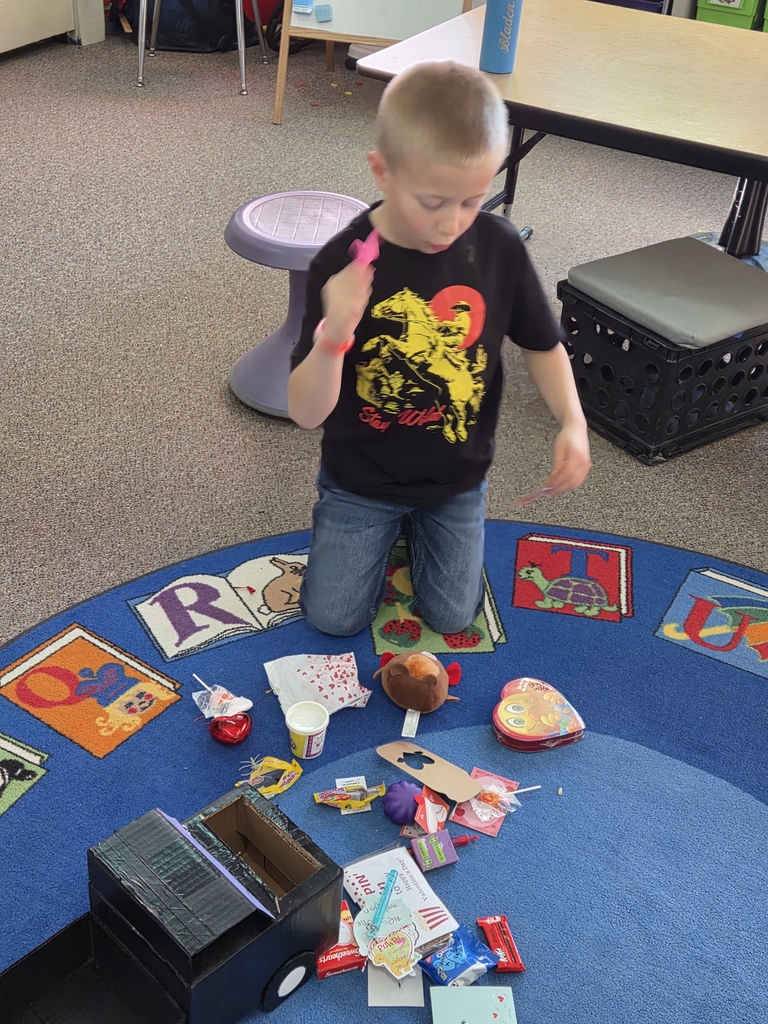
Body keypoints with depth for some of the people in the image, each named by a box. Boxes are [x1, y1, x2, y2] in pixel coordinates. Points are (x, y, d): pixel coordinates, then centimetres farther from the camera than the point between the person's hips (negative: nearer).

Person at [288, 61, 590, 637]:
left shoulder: (498, 248, -16)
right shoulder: (342, 263, -23)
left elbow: (541, 345, 0)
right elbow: (306, 413, -24)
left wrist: (572, 422, -18)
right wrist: (333, 335, -44)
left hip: (457, 478, 2)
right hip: (362, 478, -1)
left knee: (453, 616, 7)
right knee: (334, 618, 4)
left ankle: (416, 522, 35)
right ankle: (376, 526, 33)